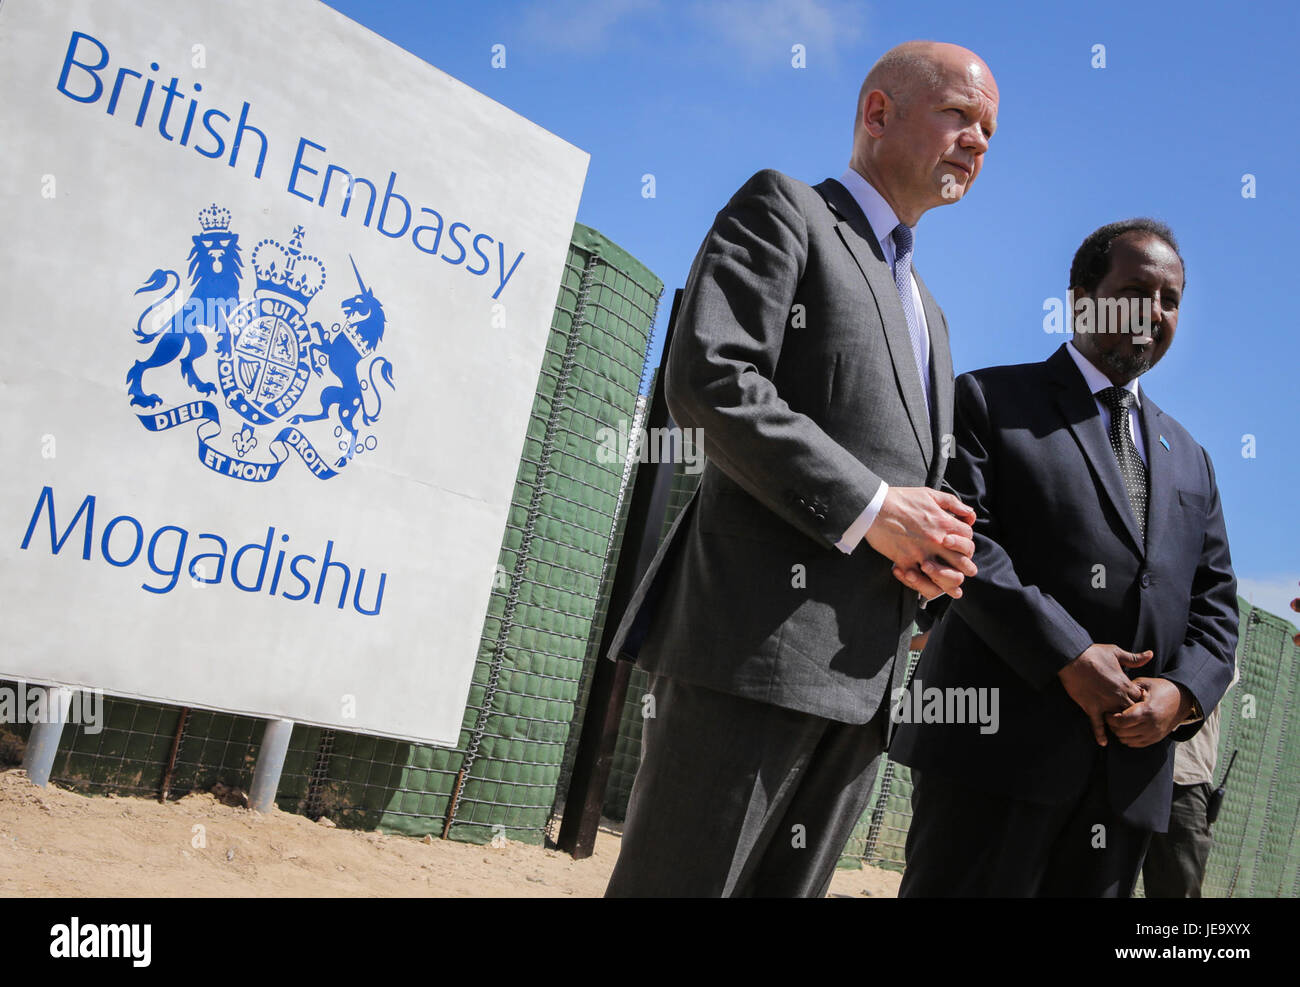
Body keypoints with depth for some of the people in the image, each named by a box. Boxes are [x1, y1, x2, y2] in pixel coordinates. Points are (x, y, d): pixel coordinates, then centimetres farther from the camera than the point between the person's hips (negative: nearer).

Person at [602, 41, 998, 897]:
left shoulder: (928, 313, 28)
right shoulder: (783, 210, 4)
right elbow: (707, 379, -12)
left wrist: (939, 548, 4)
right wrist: (870, 510, -15)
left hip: (866, 672, 8)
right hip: (758, 635, -8)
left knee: (789, 888, 9)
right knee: (681, 882, -6)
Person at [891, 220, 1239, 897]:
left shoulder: (1189, 459, 24)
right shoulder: (989, 400, 5)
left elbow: (1214, 604, 19)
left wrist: (1182, 692, -3)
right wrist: (1068, 656, -17)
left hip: (1132, 765, 6)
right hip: (998, 740, -5)